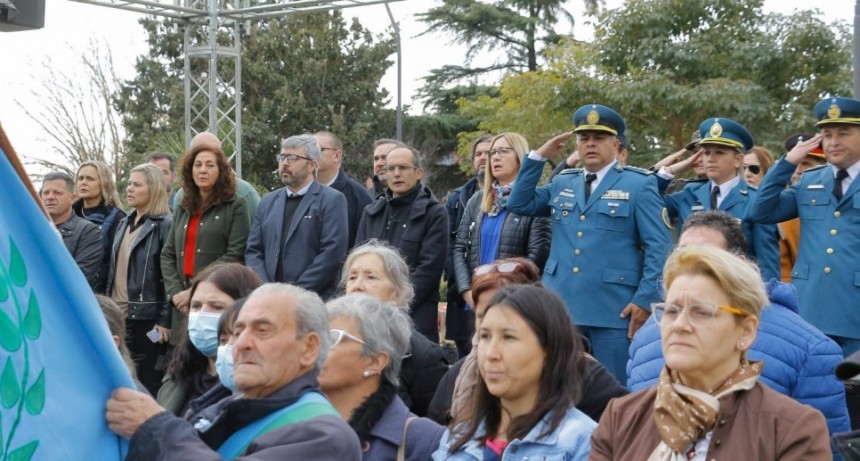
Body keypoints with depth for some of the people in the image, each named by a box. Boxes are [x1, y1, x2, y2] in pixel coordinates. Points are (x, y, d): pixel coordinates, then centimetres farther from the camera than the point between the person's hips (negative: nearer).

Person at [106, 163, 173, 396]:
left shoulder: (164, 226, -9)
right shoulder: (124, 223, 15)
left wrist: (165, 320, -15)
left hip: (146, 317, -7)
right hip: (119, 315, 7)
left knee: (148, 382, -2)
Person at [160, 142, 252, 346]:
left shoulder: (236, 206, 2)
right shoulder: (183, 208, 19)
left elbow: (235, 255, -8)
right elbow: (167, 254, 16)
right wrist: (175, 292, -2)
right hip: (184, 306, 5)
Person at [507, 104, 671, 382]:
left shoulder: (639, 184, 0)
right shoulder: (562, 183, 16)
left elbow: (657, 247, -5)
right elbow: (519, 204, 13)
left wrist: (645, 299, -13)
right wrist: (539, 157, 7)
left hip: (614, 310, -4)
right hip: (561, 307, 5)